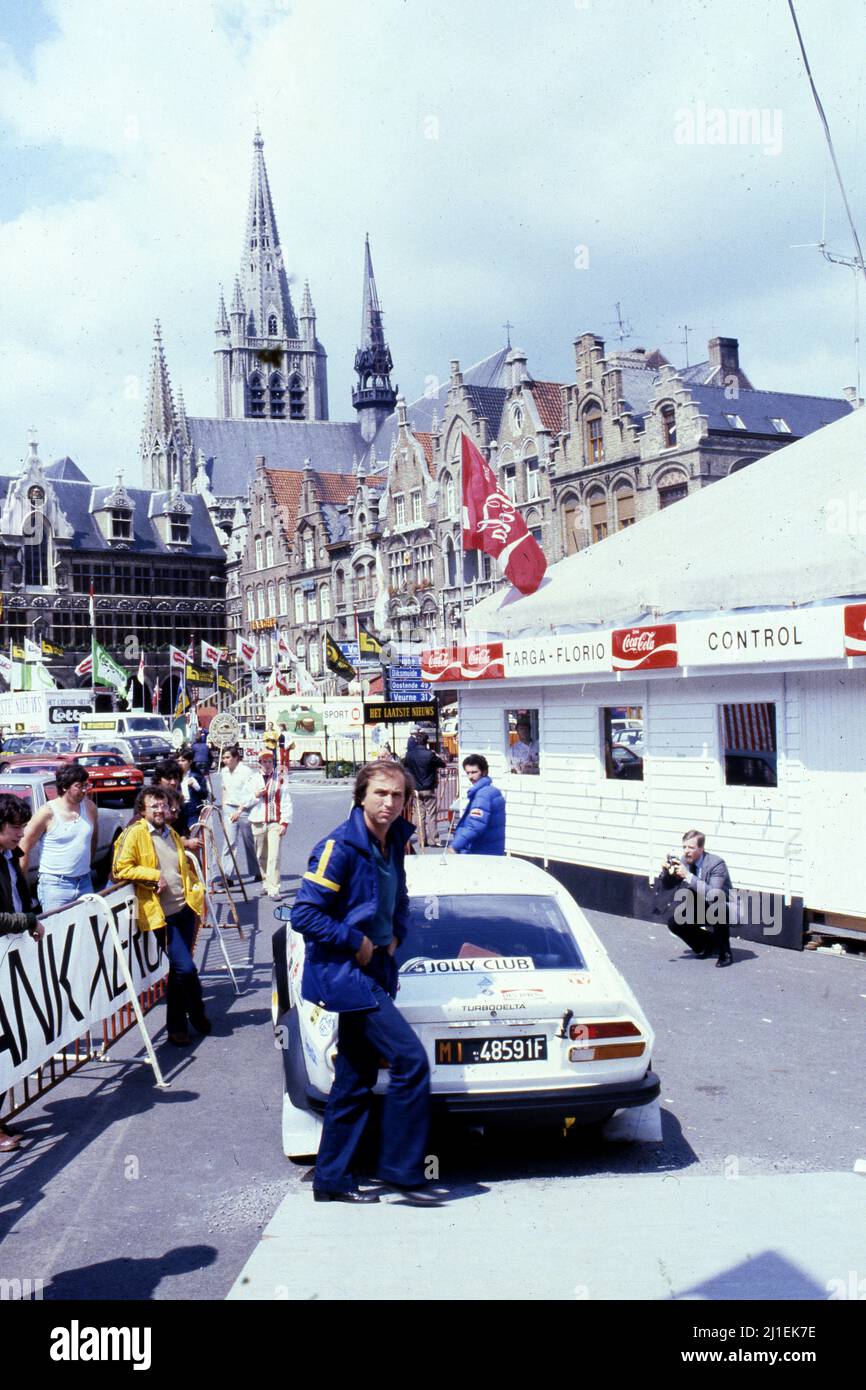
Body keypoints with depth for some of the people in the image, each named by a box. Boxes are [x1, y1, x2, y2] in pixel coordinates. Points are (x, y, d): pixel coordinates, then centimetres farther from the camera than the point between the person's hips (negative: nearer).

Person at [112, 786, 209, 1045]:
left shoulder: (171, 834, 19)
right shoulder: (134, 834, -6)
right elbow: (121, 869, -12)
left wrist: (196, 889, 13)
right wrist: (155, 876, -16)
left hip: (185, 907, 7)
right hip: (162, 914, -7)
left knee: (178, 970, 13)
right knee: (186, 968, -12)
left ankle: (177, 1025, 25)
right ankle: (197, 1014, 9)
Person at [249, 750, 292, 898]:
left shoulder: (280, 779, 2)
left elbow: (286, 802, 0)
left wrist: (285, 822, -8)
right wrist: (256, 795, -7)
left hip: (275, 823, -3)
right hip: (258, 823, 3)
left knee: (274, 856, -10)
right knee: (261, 856, 10)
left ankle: (273, 889, -11)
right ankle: (267, 883, 25)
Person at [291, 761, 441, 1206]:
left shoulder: (393, 843, 8)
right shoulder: (340, 847, -18)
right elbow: (304, 913, -20)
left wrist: (394, 936, 9)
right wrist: (356, 942, -17)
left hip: (372, 971, 9)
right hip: (344, 973, -9)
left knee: (355, 1080, 14)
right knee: (411, 1060, -13)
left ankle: (332, 1179, 24)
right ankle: (401, 1170, -1)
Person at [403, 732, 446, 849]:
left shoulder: (410, 755, 0)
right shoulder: (430, 754, -14)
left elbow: (404, 764, 20)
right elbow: (444, 764, -5)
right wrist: (438, 757, 12)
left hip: (416, 789, 4)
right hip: (429, 789, -4)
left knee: (420, 815, 10)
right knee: (431, 815, -1)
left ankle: (422, 840, 11)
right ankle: (433, 840, -2)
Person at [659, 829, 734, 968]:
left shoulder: (716, 863, -24)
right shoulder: (684, 861, -7)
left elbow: (713, 894, -38)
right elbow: (665, 886, 0)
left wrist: (688, 876, -42)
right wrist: (666, 871, -22)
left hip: (722, 911, -6)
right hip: (701, 910, 6)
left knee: (714, 899, -38)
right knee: (674, 922, -14)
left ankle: (725, 951, -18)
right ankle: (708, 942, 12)